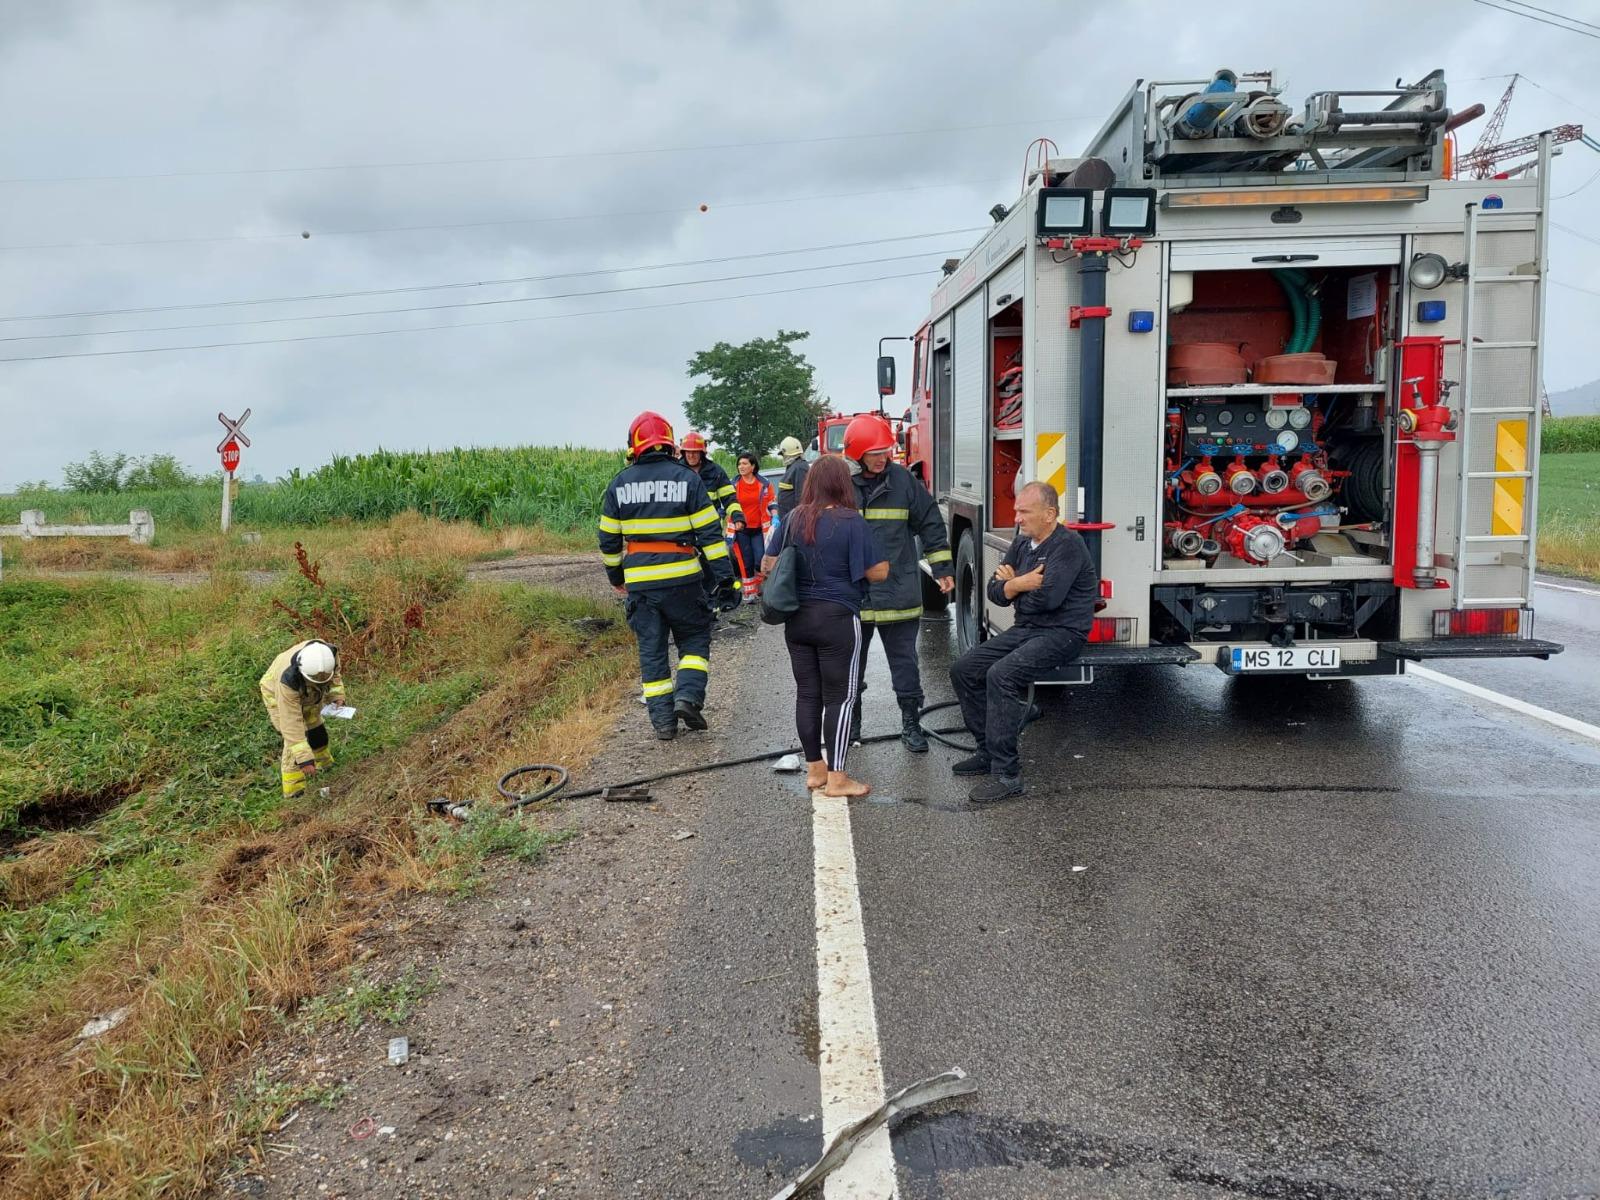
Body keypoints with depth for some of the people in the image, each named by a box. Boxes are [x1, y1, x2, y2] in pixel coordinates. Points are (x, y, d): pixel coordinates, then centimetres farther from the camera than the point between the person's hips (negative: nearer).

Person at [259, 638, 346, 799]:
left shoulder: (329, 653, -35)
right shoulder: (288, 680, -47)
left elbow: (334, 674, -7)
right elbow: (291, 722, -43)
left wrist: (337, 697, -21)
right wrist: (304, 758, -44)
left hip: (308, 694, 5)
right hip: (277, 694, -5)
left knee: (317, 732, 17)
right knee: (295, 740, -15)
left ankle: (324, 767, 44)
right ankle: (293, 794, -4)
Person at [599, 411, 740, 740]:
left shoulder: (619, 484, 4)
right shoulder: (686, 479, -4)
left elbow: (608, 539, 10)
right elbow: (710, 533, -7)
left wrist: (616, 577, 25)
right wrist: (726, 579, -4)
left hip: (640, 581, 2)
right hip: (681, 579, -2)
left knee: (651, 649, 11)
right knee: (695, 638, 15)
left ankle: (663, 719, 11)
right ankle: (688, 695, -4)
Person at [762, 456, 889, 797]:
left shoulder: (794, 518, 1)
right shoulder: (851, 521, -12)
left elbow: (768, 563, 8)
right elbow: (878, 573, -12)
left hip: (797, 619, 5)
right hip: (837, 619, -5)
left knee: (807, 694, 12)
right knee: (839, 697, 2)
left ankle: (814, 770, 21)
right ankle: (836, 778, 4)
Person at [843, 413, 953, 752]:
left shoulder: (903, 480, -2)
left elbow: (930, 524, 5)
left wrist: (942, 568, 3)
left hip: (898, 592, -1)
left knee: (904, 659, 6)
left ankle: (911, 722, 15)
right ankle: (850, 718, 30)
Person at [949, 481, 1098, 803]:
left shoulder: (1068, 545, -15)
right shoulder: (1023, 542, 12)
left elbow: (1048, 597, -27)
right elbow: (995, 591, 9)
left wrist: (1014, 586, -7)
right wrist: (1020, 584, -14)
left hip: (1061, 633, -9)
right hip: (1025, 629, 9)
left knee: (1001, 675, -30)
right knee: (963, 670, 1)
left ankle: (1006, 773, -26)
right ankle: (989, 751, 10)